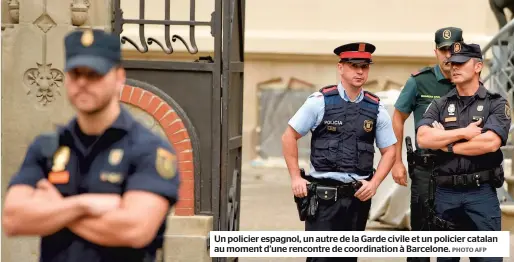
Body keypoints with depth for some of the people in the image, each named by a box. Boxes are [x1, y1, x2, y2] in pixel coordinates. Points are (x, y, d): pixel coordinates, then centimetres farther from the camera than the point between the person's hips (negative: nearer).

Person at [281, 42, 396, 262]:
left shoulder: (376, 108, 5)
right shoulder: (320, 101, -3)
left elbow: (389, 151, 12)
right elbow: (289, 137, 2)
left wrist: (374, 183, -2)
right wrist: (295, 178, -3)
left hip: (358, 195, 3)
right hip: (323, 194, -3)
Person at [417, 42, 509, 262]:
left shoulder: (496, 104, 0)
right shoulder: (439, 106, 9)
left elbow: (490, 143, -16)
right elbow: (423, 139, -7)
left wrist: (446, 143, -8)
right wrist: (463, 132, -12)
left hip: (481, 193, -3)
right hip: (445, 193, 3)